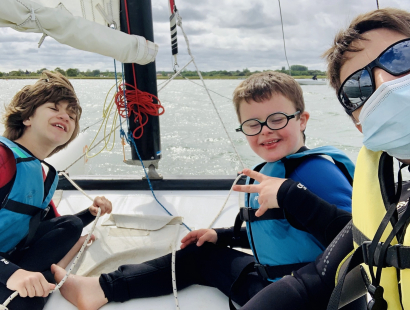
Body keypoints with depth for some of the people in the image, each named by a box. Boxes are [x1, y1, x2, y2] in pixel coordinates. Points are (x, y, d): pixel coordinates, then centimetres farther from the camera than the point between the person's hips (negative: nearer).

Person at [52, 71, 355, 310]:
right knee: (202, 252, 14)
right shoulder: (268, 171, 7)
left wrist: (292, 194, -37)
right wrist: (221, 235, 16)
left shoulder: (315, 169, -20)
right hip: (270, 280, 9)